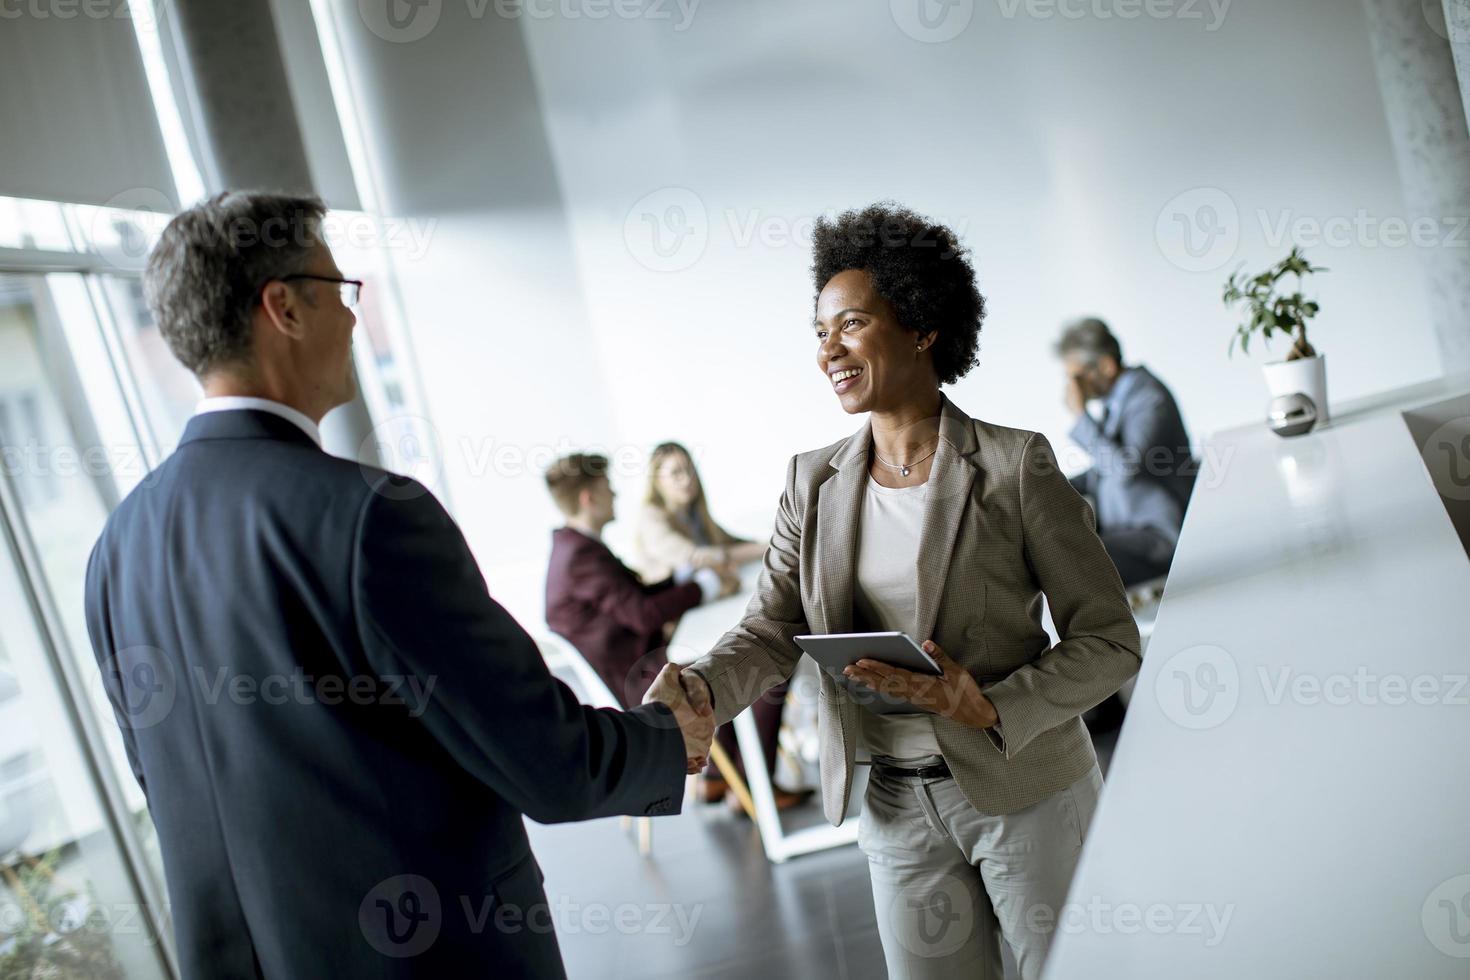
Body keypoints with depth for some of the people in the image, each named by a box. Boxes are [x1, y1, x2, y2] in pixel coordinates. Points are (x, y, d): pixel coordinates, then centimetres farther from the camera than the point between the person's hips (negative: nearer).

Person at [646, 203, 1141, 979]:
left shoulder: (1014, 465, -12)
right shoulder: (812, 482, 2)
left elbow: (1109, 641, -11)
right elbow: (772, 631, -2)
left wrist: (992, 707, -25)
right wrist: (699, 690, -23)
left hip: (1028, 793, -3)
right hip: (896, 807, 4)